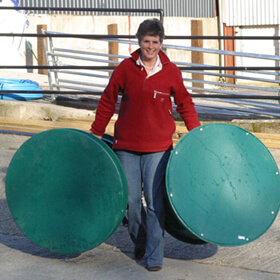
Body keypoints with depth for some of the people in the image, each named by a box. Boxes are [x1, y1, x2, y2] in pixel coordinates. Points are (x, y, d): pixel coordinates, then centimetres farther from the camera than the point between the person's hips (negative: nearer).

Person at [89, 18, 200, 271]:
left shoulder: (171, 71, 1)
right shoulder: (125, 68, 0)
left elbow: (185, 104, 15)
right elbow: (107, 101, 11)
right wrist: (96, 133, 14)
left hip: (158, 147, -1)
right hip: (127, 146, 1)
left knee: (155, 203, -5)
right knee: (131, 200, 4)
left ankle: (155, 256, 3)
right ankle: (139, 242, 31)